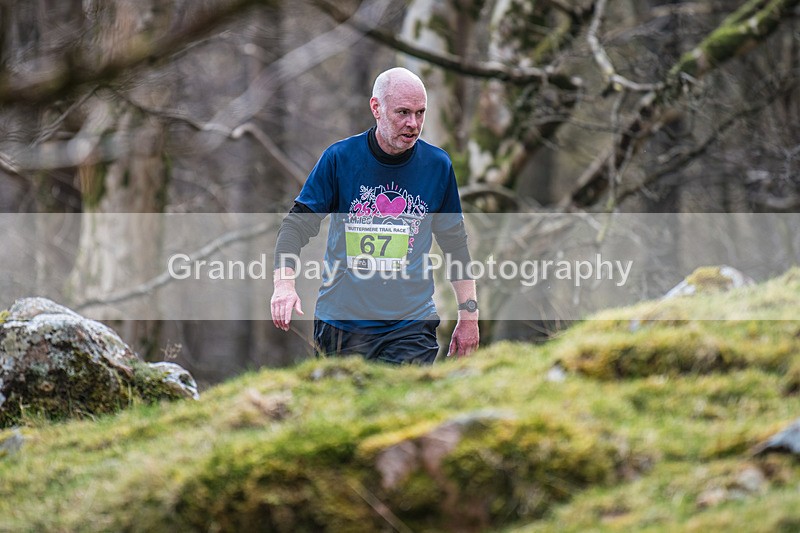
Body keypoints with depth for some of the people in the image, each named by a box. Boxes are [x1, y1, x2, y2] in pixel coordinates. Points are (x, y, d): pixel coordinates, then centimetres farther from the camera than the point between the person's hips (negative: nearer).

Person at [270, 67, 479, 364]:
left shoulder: (437, 165, 3)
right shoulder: (339, 158, -3)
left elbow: (455, 243, 13)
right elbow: (296, 225, -1)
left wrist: (469, 315, 10)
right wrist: (284, 283, -18)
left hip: (411, 326, 1)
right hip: (342, 324, -1)